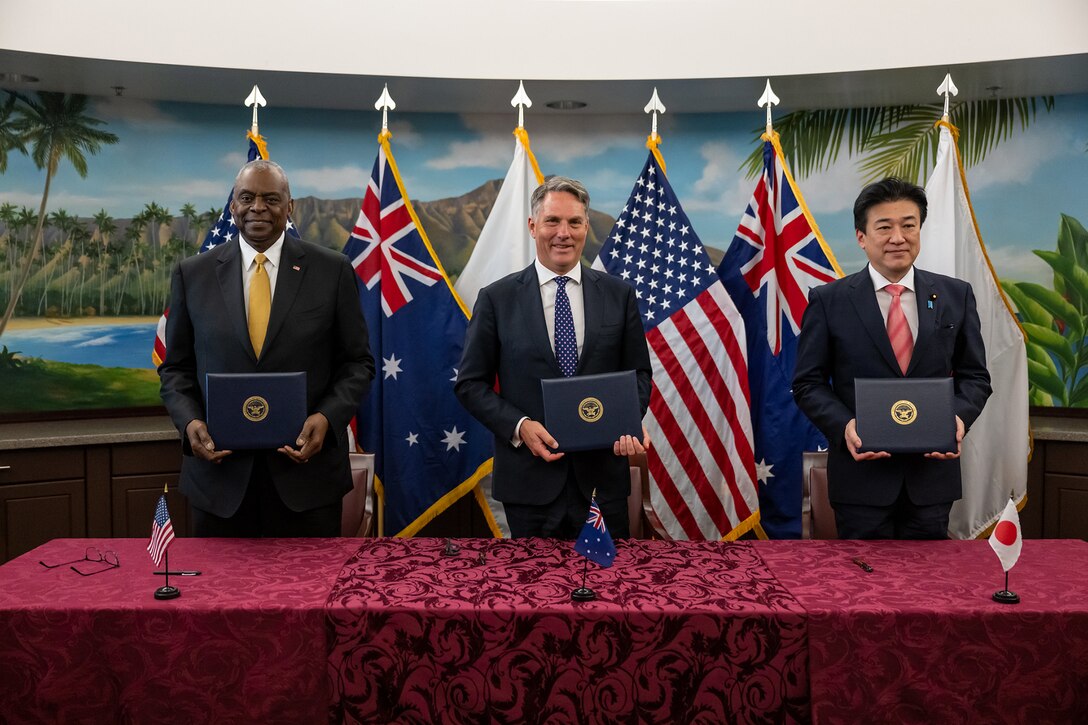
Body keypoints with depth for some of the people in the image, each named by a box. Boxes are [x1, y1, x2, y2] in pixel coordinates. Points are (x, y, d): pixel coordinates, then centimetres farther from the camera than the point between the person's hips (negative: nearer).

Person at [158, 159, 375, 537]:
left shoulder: (332, 270, 0)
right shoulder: (193, 274, 4)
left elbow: (357, 362, 3)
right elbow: (176, 367, 10)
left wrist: (327, 417, -13)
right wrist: (190, 421, -9)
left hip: (307, 469, -1)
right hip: (219, 471, 1)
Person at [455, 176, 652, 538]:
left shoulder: (619, 294, 4)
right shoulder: (497, 298, -1)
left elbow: (638, 372, 9)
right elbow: (471, 383, 1)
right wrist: (519, 426, -13)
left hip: (602, 476, 2)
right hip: (529, 479, -1)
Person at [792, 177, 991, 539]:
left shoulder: (956, 295, 5)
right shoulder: (828, 301, -2)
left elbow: (974, 376, 9)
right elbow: (808, 383, -1)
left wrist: (958, 416, -11)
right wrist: (844, 426, -18)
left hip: (932, 472, 2)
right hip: (861, 474, -2)